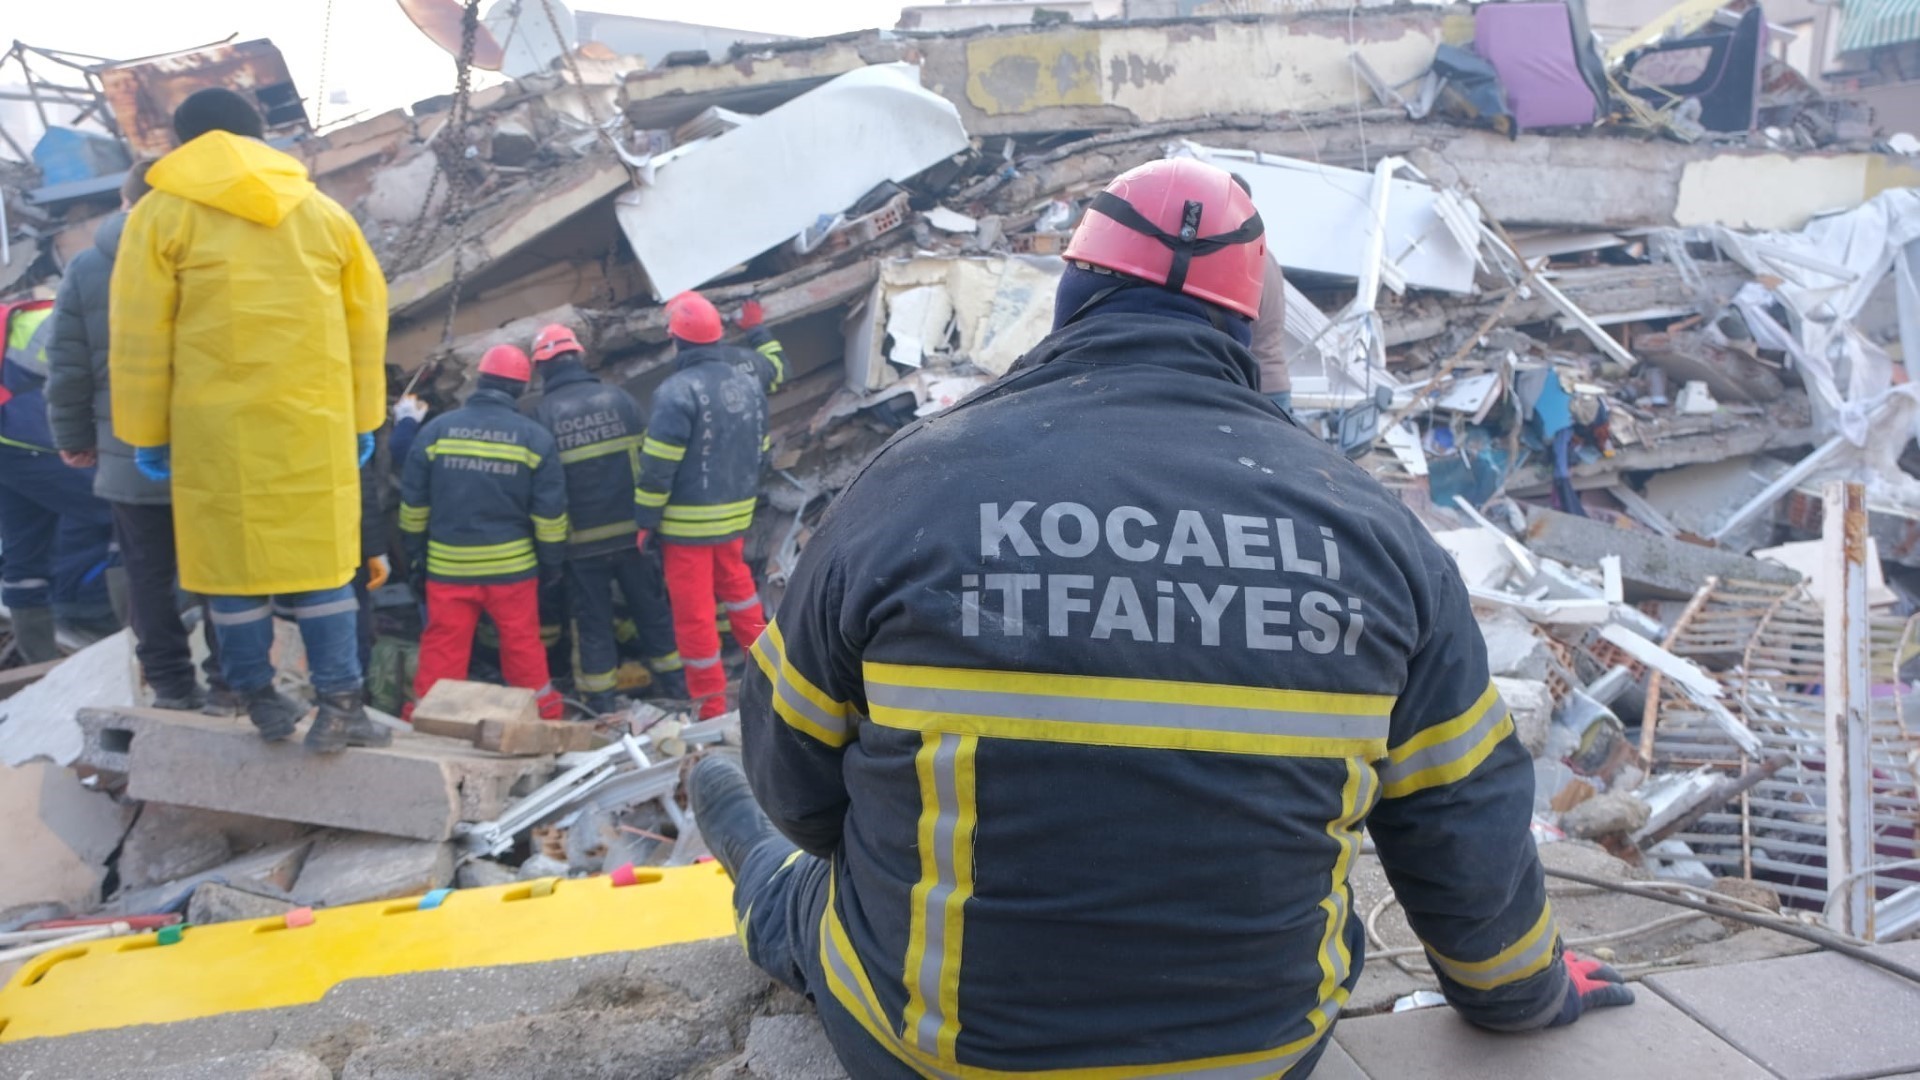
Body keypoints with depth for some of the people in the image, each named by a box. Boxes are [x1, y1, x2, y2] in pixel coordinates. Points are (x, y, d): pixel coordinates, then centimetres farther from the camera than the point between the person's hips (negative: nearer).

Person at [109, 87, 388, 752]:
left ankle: (262, 701, 16)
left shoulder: (164, 212, 2)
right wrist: (362, 419, 14)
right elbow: (365, 322, 10)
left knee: (233, 557, 9)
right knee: (321, 556, 6)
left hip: (218, 422, -2)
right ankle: (339, 705, 1)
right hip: (312, 421, 2)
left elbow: (140, 336, -1)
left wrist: (145, 432, 5)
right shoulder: (324, 211, 11)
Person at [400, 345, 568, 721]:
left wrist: (416, 557, 13)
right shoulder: (535, 437, -4)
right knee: (522, 641, 11)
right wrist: (552, 561, 9)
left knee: (443, 645, 8)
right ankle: (543, 708, 21)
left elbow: (413, 504, 4)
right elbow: (550, 512, -3)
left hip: (447, 566, 1)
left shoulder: (436, 430, -1)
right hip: (512, 565, 0)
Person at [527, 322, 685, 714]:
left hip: (582, 539, -2)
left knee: (592, 619, 9)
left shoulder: (543, 415, -9)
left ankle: (601, 700, 15)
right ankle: (674, 681, 25)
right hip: (632, 530, 2)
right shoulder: (620, 399, -3)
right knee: (651, 606, 16)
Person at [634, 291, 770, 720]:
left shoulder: (678, 390, -18)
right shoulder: (748, 376, 2)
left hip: (689, 521, -7)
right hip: (737, 511, 7)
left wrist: (646, 521, -8)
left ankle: (711, 703, 9)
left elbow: (658, 466, -17)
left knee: (694, 611, 3)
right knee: (735, 580, 28)